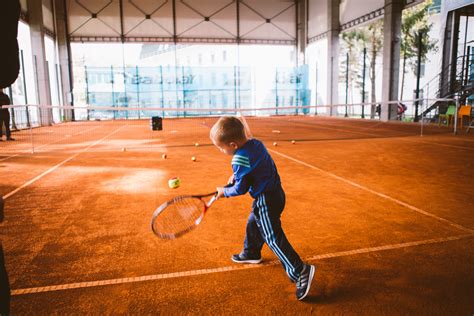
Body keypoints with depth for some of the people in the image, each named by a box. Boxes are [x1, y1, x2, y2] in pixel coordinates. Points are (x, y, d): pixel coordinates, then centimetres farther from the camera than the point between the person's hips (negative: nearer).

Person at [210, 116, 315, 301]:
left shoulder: (239, 159, -25)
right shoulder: (256, 143, 1)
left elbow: (241, 189, -16)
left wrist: (224, 192, 1)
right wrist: (236, 176, 11)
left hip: (266, 201, -10)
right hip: (274, 192, 10)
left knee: (273, 238, -4)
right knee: (253, 224, 28)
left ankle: (301, 271, -2)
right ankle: (251, 253, 49)